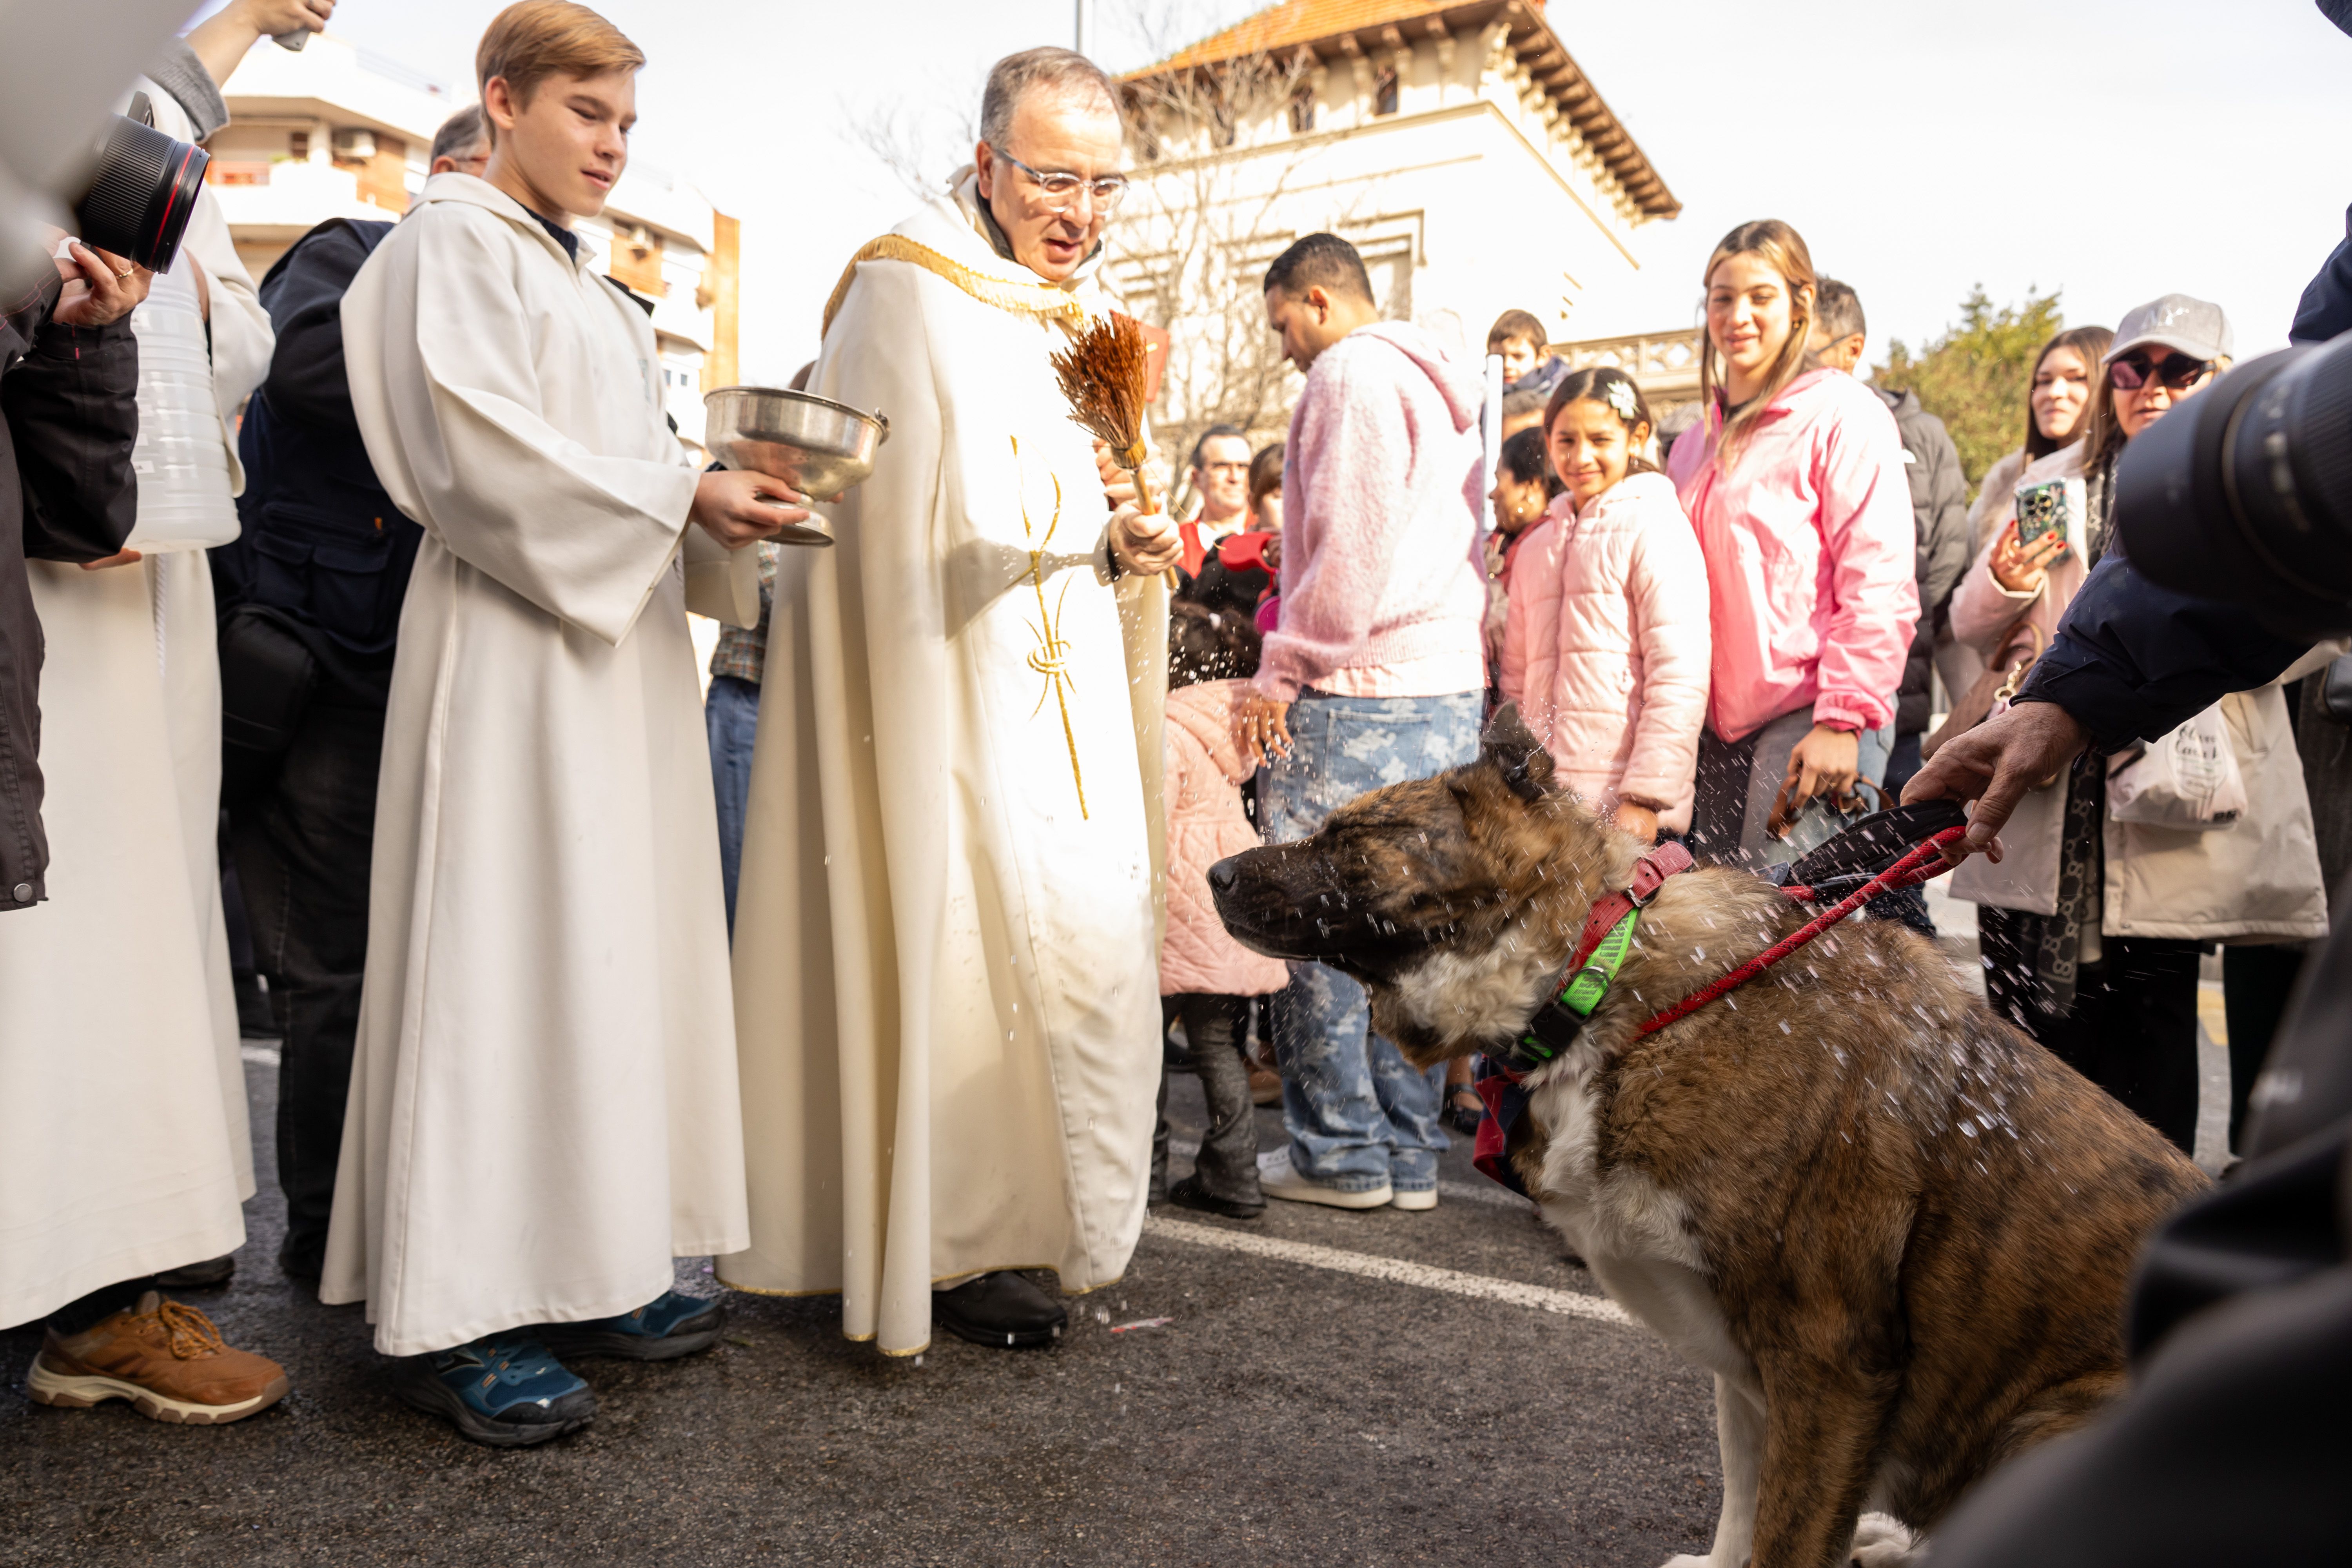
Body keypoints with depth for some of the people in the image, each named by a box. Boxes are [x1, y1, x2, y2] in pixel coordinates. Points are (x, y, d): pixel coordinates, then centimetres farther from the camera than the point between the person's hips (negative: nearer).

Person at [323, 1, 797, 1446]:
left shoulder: (584, 277, 24)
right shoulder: (456, 244, -3)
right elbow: (479, 454, -15)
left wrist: (722, 499, 3)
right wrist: (680, 492, -15)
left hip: (618, 638, 9)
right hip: (511, 647, -9)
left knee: (614, 945, 6)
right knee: (508, 950, -9)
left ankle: (587, 1270, 13)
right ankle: (459, 1320, -2)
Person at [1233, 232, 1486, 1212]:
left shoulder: (1350, 375, -6)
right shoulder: (1440, 387, 22)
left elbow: (1349, 548, -17)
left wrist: (1282, 674, -11)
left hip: (1356, 692, -9)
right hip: (1451, 690, 9)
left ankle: (1341, 1154, 5)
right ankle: (1411, 1152, 15)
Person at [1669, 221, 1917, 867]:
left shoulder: (1843, 412, -3)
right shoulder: (1699, 440, 19)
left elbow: (1879, 584, -10)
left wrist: (1843, 719, -17)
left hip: (1812, 716, -7)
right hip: (1719, 720, 7)